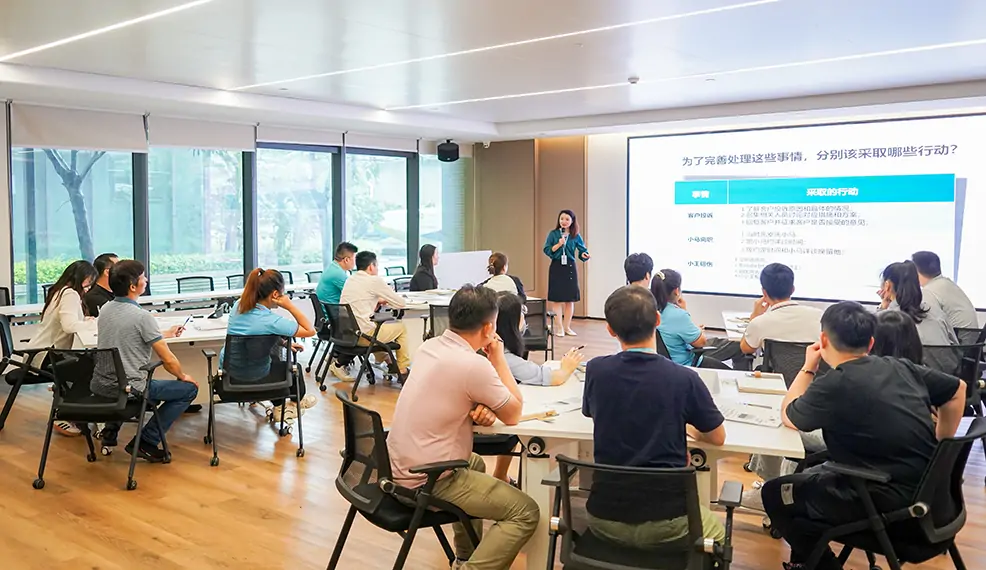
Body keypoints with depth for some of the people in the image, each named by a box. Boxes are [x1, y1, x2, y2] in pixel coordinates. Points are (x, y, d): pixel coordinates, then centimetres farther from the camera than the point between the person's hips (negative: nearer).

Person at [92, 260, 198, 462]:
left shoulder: (105, 309, 6)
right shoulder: (142, 316, -17)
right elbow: (168, 360, -14)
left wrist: (166, 334, 33)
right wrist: (183, 376, 7)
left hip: (99, 386, 8)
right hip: (128, 390, -8)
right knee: (189, 388, 6)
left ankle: (111, 429, 25)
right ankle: (146, 442, 2)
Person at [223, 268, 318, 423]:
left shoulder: (238, 306, -8)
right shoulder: (273, 321, -29)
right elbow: (310, 331, -17)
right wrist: (290, 306, -21)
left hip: (228, 366, 6)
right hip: (253, 376, -6)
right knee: (294, 367, 25)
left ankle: (277, 406, 48)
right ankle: (295, 402, 54)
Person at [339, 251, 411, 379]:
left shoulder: (350, 280, 13)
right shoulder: (375, 280, -8)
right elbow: (401, 303, -2)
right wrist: (387, 300, 18)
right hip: (363, 335, -7)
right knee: (401, 327, 15)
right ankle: (403, 371, 18)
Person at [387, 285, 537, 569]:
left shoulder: (430, 346, 3)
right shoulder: (474, 364, -23)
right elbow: (513, 415, -9)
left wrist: (480, 407, -4)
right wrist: (498, 358, -1)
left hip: (401, 465, 9)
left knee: (475, 463, 36)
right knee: (525, 512, -4)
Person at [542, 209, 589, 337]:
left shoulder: (576, 236, 4)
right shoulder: (553, 234, 0)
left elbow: (582, 250, 2)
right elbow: (547, 250, -5)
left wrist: (584, 255, -20)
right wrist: (559, 244, -17)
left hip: (570, 268, 2)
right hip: (556, 267, -2)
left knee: (570, 299, 6)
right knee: (557, 299, -1)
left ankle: (567, 327, 17)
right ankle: (559, 328, 8)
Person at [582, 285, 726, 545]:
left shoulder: (596, 370, -8)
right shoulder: (685, 379, -15)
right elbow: (718, 438, 2)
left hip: (604, 518, 2)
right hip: (663, 521, -2)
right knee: (716, 530, 31)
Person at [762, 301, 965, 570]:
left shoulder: (833, 385, -17)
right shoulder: (901, 367, 4)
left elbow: (789, 416, 2)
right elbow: (957, 390, 19)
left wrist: (808, 368, 13)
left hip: (889, 502, -8)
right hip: (925, 492, 8)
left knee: (775, 493, 6)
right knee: (811, 473, 27)